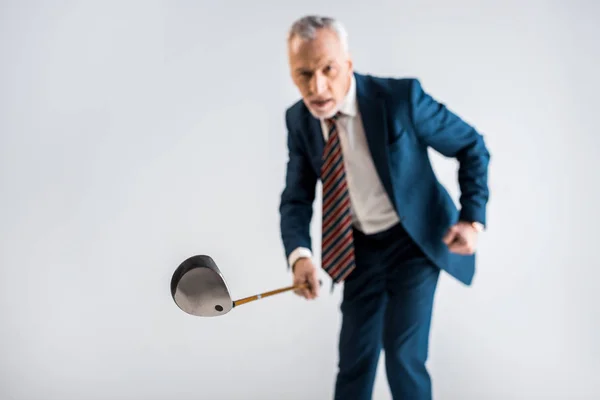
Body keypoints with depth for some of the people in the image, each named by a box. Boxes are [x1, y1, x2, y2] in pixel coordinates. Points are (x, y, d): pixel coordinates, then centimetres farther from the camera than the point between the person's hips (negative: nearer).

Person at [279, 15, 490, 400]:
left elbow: (472, 146, -11)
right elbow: (296, 198, -5)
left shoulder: (401, 97, -24)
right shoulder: (299, 119, -10)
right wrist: (300, 254, -25)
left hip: (415, 240, -4)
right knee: (355, 356, 12)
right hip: (361, 247, 4)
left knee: (403, 354, -11)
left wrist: (472, 219, -21)